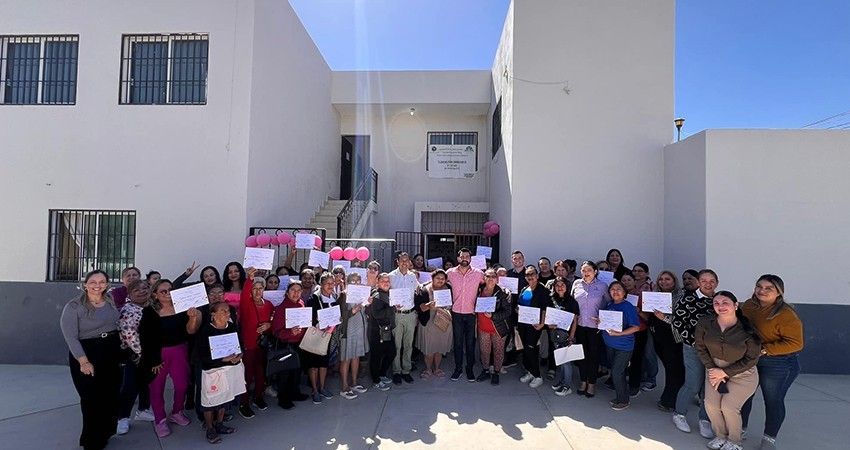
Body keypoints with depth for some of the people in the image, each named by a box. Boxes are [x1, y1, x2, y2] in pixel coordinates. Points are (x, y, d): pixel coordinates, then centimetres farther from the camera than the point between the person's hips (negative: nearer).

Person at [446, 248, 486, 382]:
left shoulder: (478, 273, -5)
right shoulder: (450, 272, -1)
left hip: (471, 313, -1)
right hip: (456, 313, 1)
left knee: (470, 342, 9)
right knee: (457, 342, 10)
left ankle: (470, 369, 25)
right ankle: (458, 368, 25)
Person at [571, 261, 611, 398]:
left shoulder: (602, 286, -4)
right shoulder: (577, 284, 1)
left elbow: (609, 302, 3)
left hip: (595, 325, -2)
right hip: (580, 325, 2)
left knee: (594, 354, 7)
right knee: (582, 353, 11)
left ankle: (592, 383, 22)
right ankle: (583, 381, 27)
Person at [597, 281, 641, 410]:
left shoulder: (628, 307, -15)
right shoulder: (609, 305, 4)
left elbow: (636, 327, -19)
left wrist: (618, 333, -25)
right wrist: (600, 321, -5)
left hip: (624, 346, -6)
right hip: (610, 344, 6)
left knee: (617, 373, -4)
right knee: (615, 372, 16)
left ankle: (623, 401, 14)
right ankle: (620, 397, 32)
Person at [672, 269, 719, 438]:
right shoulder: (687, 297, -10)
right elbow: (678, 322, -10)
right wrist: (694, 342, -11)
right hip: (693, 348, -4)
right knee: (694, 385, 0)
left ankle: (704, 420, 27)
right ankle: (679, 414, 23)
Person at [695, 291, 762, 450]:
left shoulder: (747, 330, -22)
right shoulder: (705, 323, -17)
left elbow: (751, 359, -14)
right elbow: (700, 346, -4)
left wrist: (725, 373, -16)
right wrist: (711, 369, -12)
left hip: (742, 374, -3)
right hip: (715, 369, 3)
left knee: (728, 406, -11)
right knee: (711, 404, -4)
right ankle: (720, 436, 24)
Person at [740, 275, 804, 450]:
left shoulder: (786, 315, -21)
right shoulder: (749, 305, -3)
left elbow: (795, 343, -21)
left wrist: (765, 349, -24)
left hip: (778, 365, -6)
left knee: (773, 401, 11)